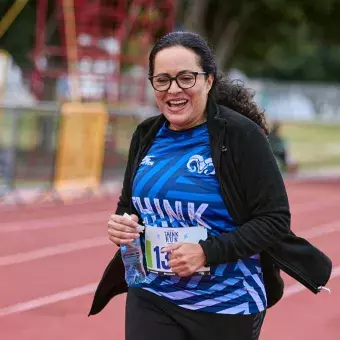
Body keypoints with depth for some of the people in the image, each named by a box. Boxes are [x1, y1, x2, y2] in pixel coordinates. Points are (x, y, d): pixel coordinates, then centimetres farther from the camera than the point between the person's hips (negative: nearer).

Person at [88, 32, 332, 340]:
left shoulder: (241, 135, -12)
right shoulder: (146, 136, 4)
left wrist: (208, 252, -24)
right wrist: (122, 226, -6)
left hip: (227, 307, -4)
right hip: (151, 301, 4)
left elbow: (275, 220, -13)